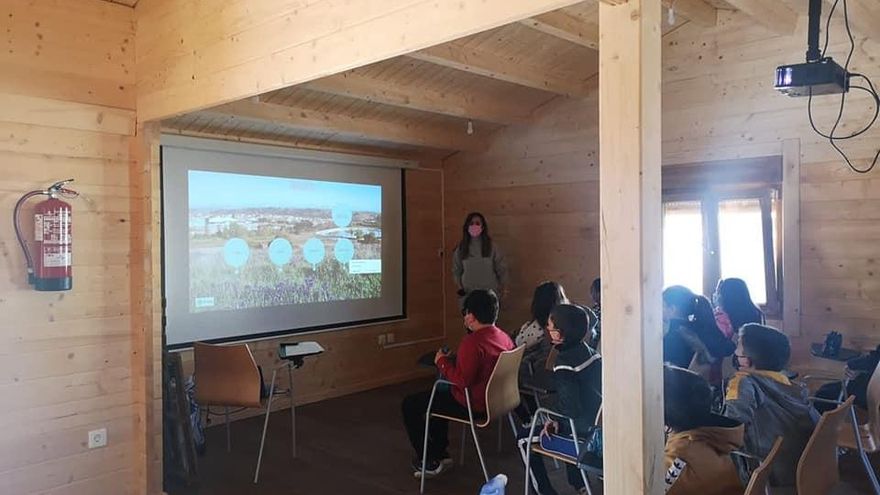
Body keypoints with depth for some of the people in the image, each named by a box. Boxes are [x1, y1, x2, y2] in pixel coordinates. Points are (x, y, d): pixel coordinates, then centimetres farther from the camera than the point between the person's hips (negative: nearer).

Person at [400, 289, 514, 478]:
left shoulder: (472, 342, -27)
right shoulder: (505, 338, -1)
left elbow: (463, 380, -32)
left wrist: (442, 362, -16)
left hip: (472, 406, -9)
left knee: (409, 405, 4)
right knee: (440, 394, 33)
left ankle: (431, 462, 10)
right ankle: (440, 453, 32)